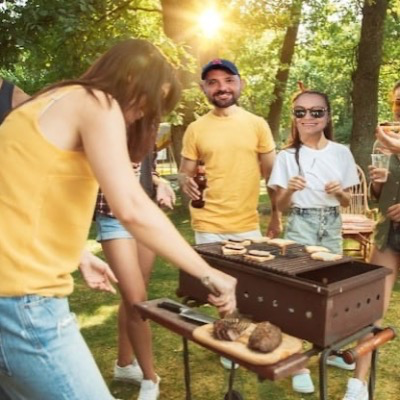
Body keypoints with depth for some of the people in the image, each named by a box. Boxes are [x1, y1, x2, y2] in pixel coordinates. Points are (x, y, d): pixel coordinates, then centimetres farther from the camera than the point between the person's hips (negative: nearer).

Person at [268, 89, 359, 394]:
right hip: (301, 225, -3)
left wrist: (339, 192, -14)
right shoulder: (288, 156, -4)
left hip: (332, 225, 3)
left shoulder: (341, 153, 2)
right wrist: (290, 190, -23)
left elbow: (347, 202, 8)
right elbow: (281, 206, -3)